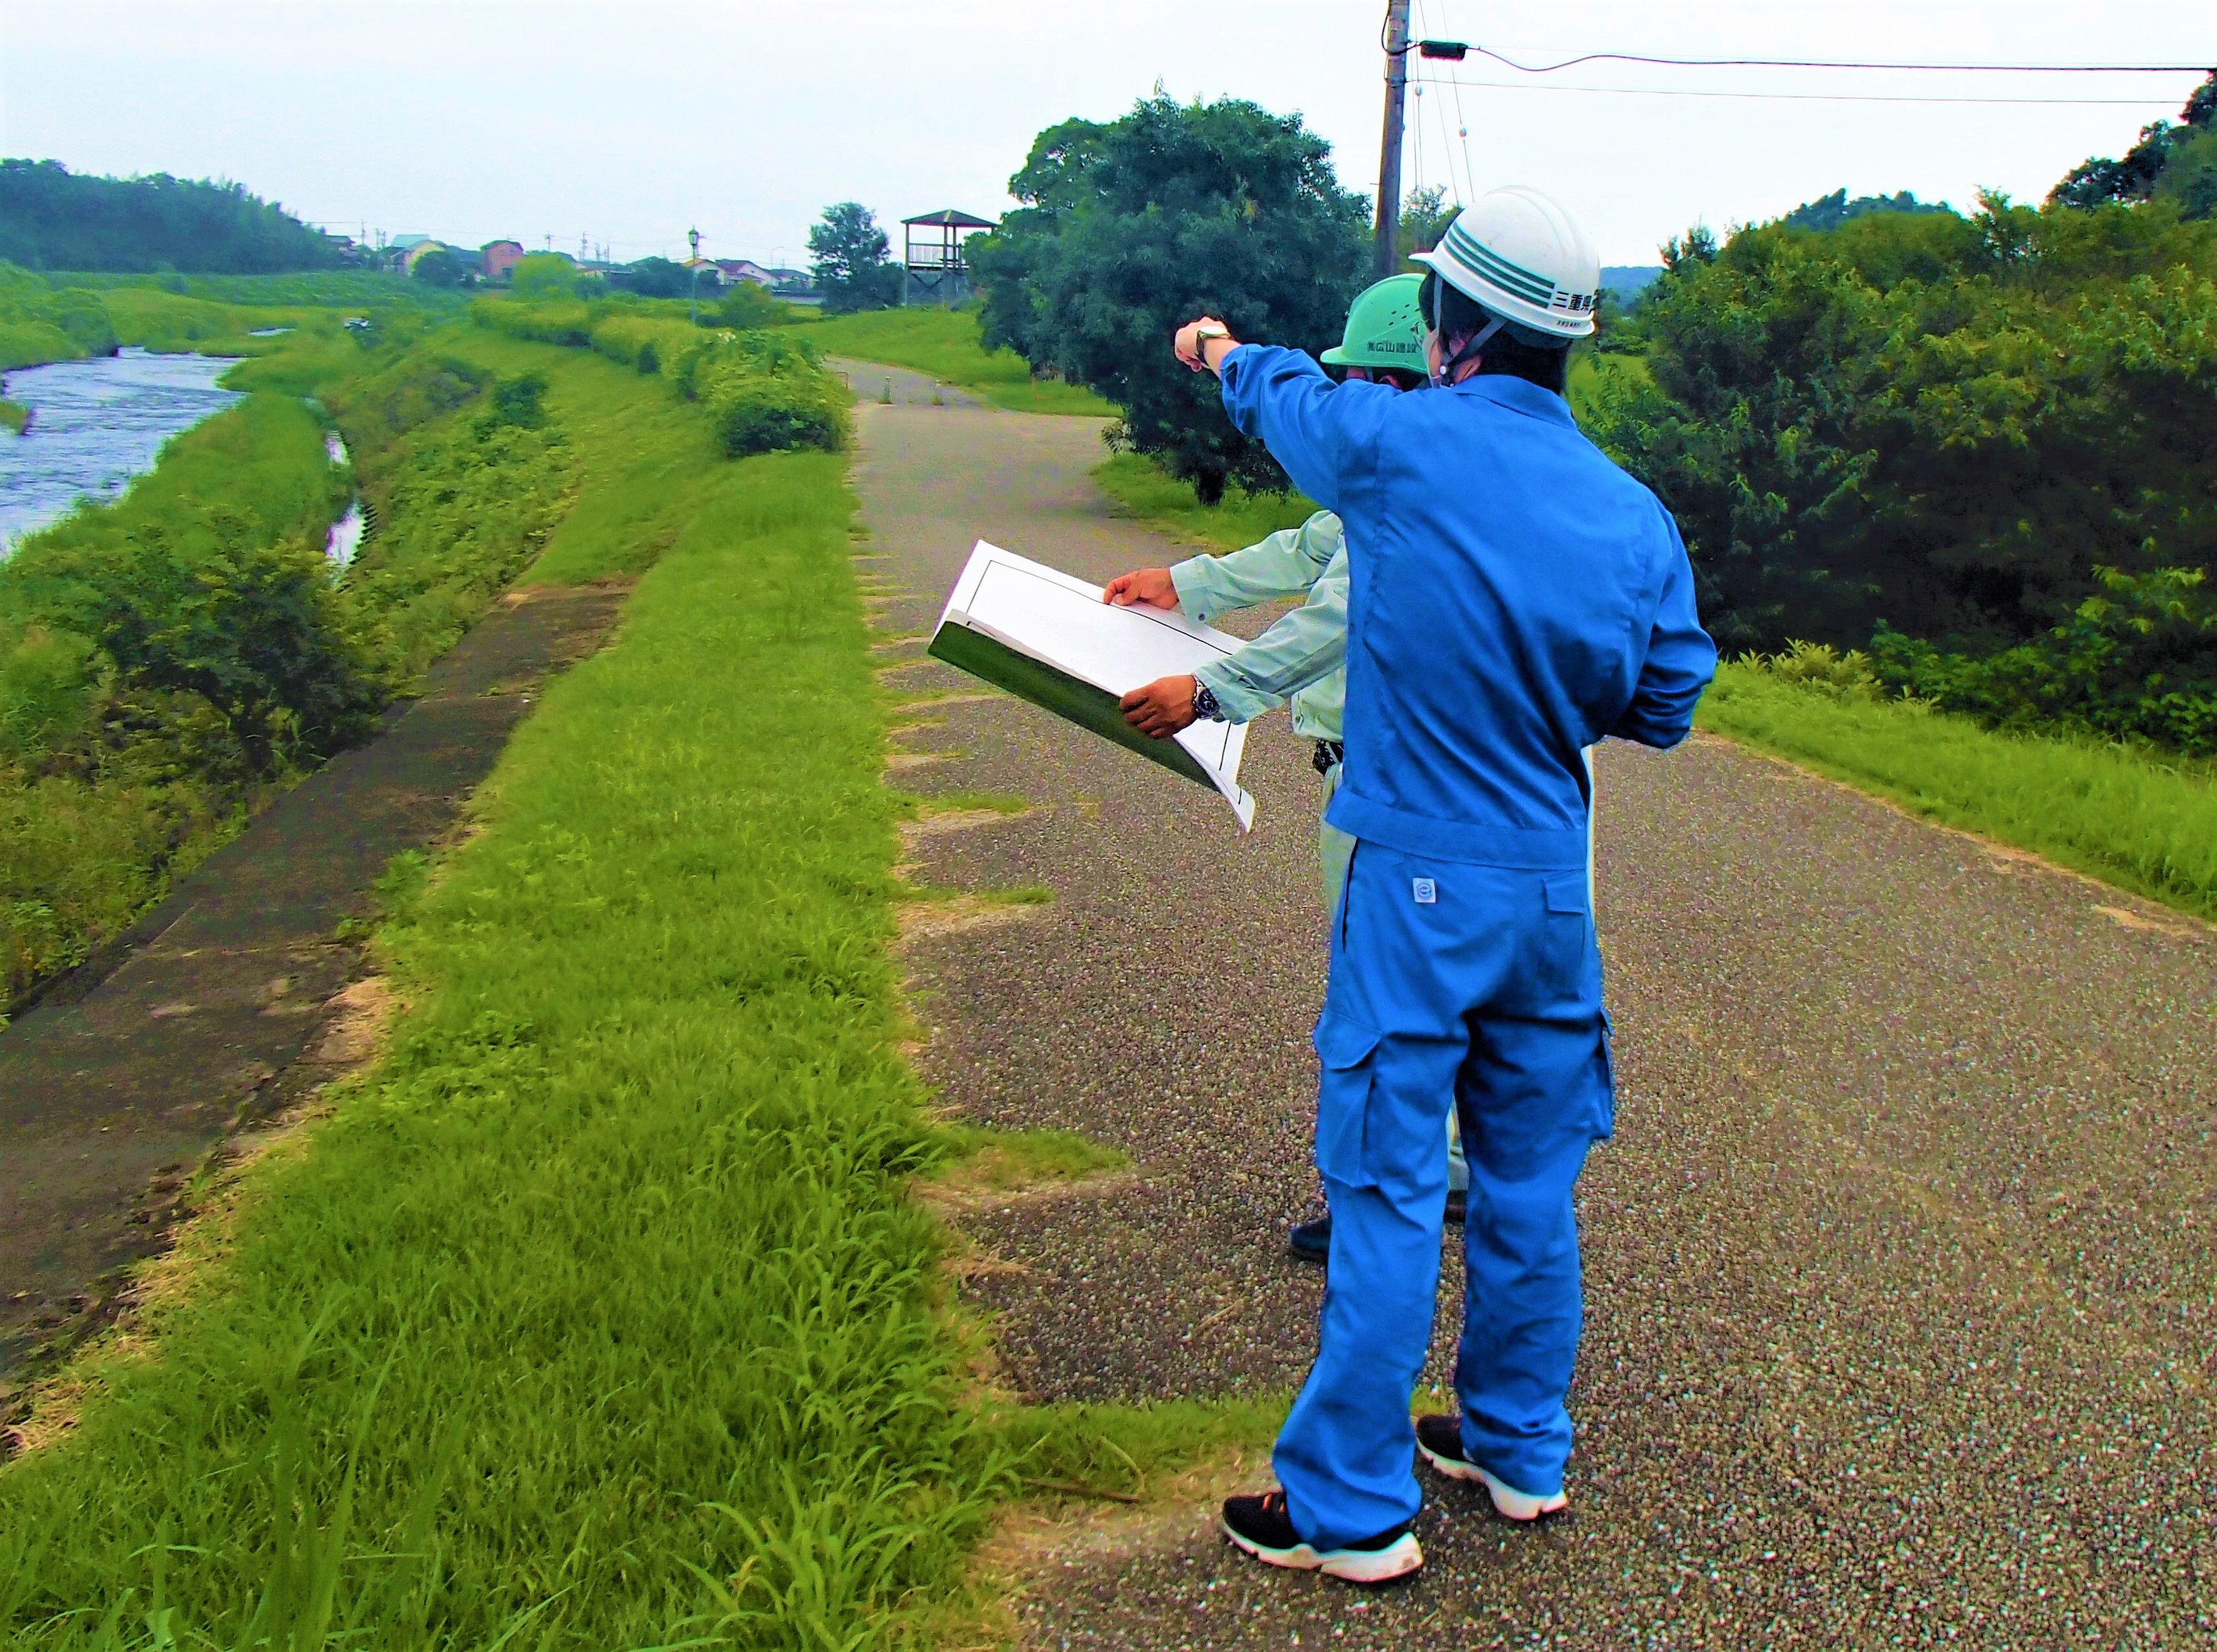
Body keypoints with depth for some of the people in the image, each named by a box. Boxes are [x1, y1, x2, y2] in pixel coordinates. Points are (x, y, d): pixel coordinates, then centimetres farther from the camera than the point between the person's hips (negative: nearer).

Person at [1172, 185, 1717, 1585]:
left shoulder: (1398, 446, -12)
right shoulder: (1636, 516, -1)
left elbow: (1288, 396, 10)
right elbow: (1665, 706, 7)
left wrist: (1229, 352, 32)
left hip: (1419, 888, -5)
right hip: (1556, 890, 5)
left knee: (1390, 1195, 2)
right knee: (1530, 1183, 17)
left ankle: (1352, 1508, 13)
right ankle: (1521, 1447, 34)